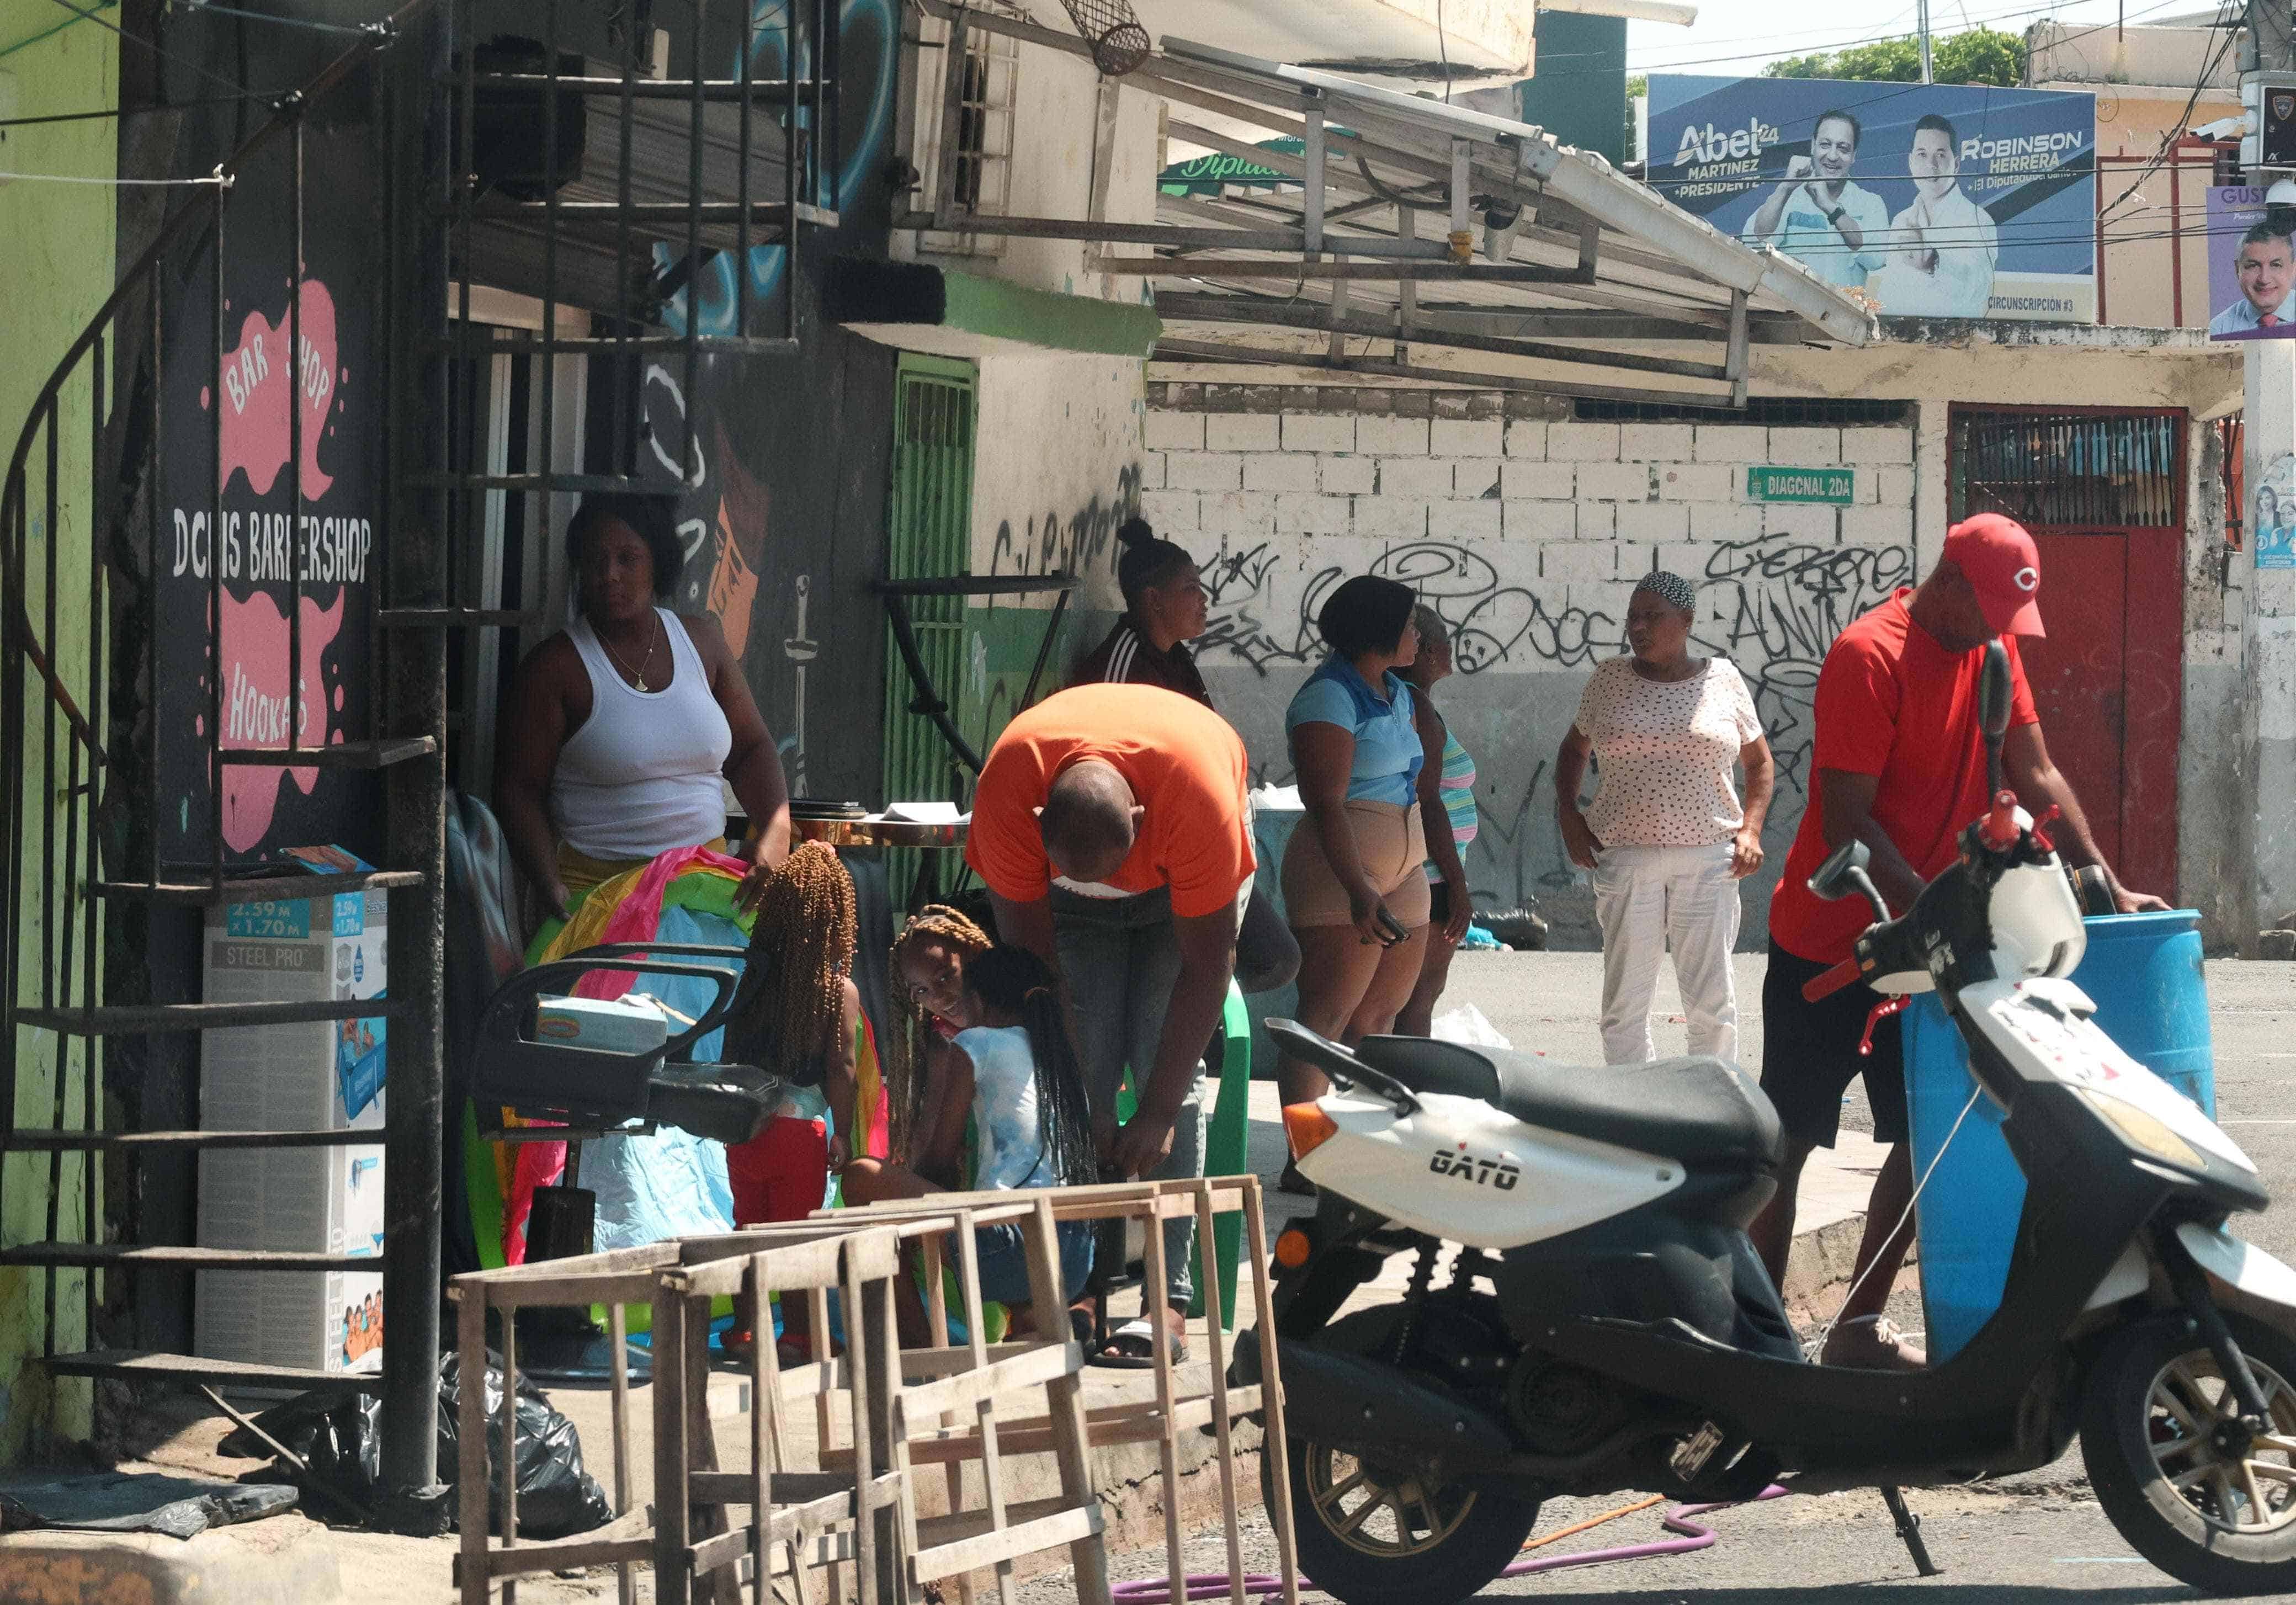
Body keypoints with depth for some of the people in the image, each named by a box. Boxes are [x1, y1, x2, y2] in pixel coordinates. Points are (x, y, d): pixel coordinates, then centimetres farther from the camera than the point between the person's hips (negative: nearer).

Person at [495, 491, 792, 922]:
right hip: (596, 883, -4)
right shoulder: (556, 666, -2)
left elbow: (751, 749, 17)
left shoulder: (701, 639, 12)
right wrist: (550, 888, -17)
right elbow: (519, 789, -3)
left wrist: (774, 834, -2)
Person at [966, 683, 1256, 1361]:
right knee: (1083, 1069, -15)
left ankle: (1168, 1298, -19)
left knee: (1168, 1065, -17)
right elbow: (1029, 953, -25)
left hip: (1179, 884, -2)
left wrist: (1159, 1113, -28)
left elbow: (1206, 967, -30)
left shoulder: (1200, 798, -41)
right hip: (1067, 900, 2)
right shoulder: (1006, 793, -36)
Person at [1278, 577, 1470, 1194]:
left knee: (1378, 1018, 7)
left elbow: (1423, 796, 21)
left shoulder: (1398, 696, 17)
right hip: (1341, 872, -9)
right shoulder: (1330, 698, -11)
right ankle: (1302, 1162, -12)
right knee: (1326, 1018, -10)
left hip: (1402, 875, 9)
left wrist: (1455, 881, 19)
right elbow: (1326, 805, -19)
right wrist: (1358, 892, -27)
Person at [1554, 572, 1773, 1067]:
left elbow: (1758, 761, 15)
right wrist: (1568, 815, 7)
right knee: (1625, 999, 0)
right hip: (1624, 856, 1)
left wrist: (1751, 830, 2)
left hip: (1708, 859, -1)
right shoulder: (1610, 682, 7)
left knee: (1712, 1000, -2)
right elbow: (1574, 750, 22)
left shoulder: (1723, 680, 5)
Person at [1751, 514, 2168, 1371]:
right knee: (1787, 1142, -2)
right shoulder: (1868, 657, -18)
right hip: (1828, 942, -7)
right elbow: (1847, 823, -21)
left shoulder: (1990, 650, 6)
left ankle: (1859, 1329, 11)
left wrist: (2110, 885, 1)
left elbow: (2036, 777, 9)